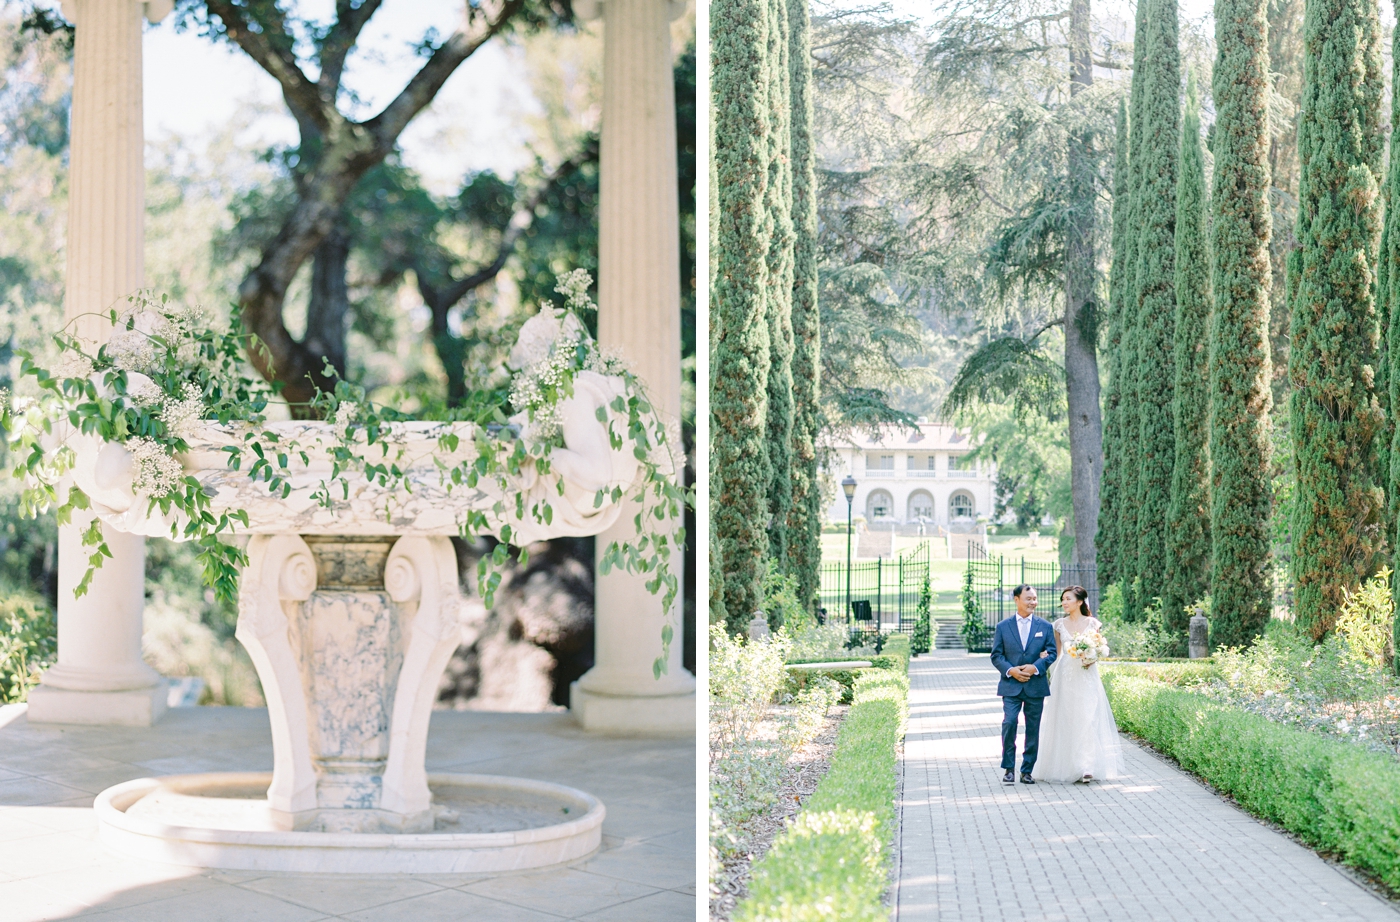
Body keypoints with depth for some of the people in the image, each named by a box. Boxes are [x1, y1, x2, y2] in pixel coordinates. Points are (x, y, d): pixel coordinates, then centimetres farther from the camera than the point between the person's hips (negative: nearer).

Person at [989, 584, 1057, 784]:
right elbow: (996, 655, 4)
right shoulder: (1003, 627, 5)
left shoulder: (1045, 626, 7)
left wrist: (1035, 667, -13)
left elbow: (1051, 653, 3)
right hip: (1011, 685, -1)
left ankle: (1027, 771, 14)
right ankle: (1008, 769, -4)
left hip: (1036, 686, 1)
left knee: (1033, 729, 4)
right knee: (1009, 723, -15)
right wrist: (1010, 670, -13)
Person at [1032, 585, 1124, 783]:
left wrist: (1091, 659, -13)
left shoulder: (1092, 623, 2)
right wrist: (1050, 675, 0)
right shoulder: (1059, 624, 6)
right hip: (1065, 677, 2)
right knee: (1065, 720, 2)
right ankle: (1066, 765, 11)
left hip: (1086, 676, -2)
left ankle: (1087, 767, -8)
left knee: (1087, 719, -8)